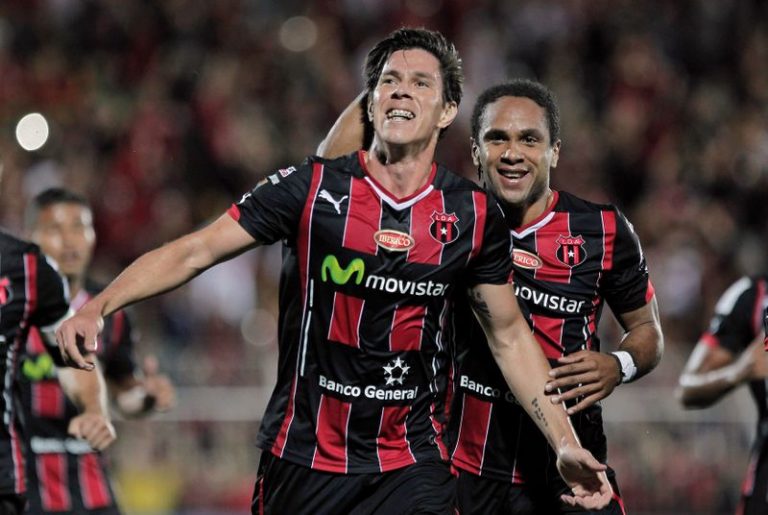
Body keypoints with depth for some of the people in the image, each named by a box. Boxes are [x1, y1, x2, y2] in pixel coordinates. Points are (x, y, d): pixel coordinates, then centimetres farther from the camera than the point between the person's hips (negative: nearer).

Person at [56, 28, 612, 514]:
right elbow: (195, 252, -4)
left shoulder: (473, 215, 1)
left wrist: (565, 445, 6)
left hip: (410, 468, 1)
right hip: (301, 460, -1)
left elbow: (509, 337, 11)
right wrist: (98, 306, -17)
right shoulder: (312, 188, -4)